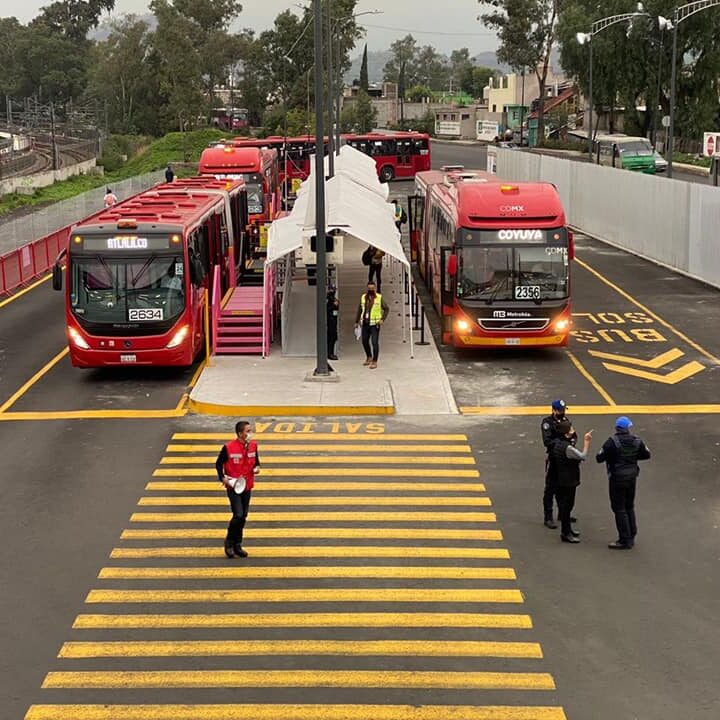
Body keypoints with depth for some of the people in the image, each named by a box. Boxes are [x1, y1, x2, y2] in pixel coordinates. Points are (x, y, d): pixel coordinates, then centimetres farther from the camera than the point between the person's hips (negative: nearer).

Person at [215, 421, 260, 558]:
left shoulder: (253, 445, 0)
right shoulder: (228, 447, -15)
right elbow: (219, 463, -3)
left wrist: (257, 467, -5)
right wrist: (223, 478, -12)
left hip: (247, 486, 5)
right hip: (233, 486, -5)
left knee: (243, 516, 10)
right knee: (238, 515, -15)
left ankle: (237, 545, 23)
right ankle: (229, 542, 6)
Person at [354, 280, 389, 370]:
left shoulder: (379, 298, -4)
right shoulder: (363, 297, 7)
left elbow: (386, 309, 1)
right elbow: (359, 310, 16)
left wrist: (382, 319, -10)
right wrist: (357, 321, 15)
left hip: (374, 324, -5)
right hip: (365, 323, 5)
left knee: (375, 343, -8)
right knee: (364, 341, 13)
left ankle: (374, 362, -2)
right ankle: (369, 357, 35)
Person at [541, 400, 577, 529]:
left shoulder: (565, 419, 8)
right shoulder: (547, 422, -14)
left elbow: (574, 435, 9)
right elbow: (547, 441, -24)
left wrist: (572, 440, -13)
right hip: (553, 458, -7)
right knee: (550, 489, -1)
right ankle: (548, 518, 3)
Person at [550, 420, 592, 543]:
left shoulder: (557, 443, 4)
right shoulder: (567, 448, -27)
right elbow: (583, 456, -22)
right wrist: (587, 441, -16)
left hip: (561, 481, 10)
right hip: (568, 482, -10)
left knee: (566, 505, 21)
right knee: (566, 506, -1)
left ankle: (567, 529, 35)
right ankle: (566, 533, 7)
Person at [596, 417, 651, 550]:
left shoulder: (612, 442, -18)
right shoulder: (636, 441, -2)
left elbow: (599, 458, -16)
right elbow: (646, 454, 11)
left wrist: (607, 454, 4)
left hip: (617, 478, -6)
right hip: (632, 477, 6)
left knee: (619, 509, 1)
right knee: (629, 507, 19)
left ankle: (625, 541, 3)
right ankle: (631, 537, 27)